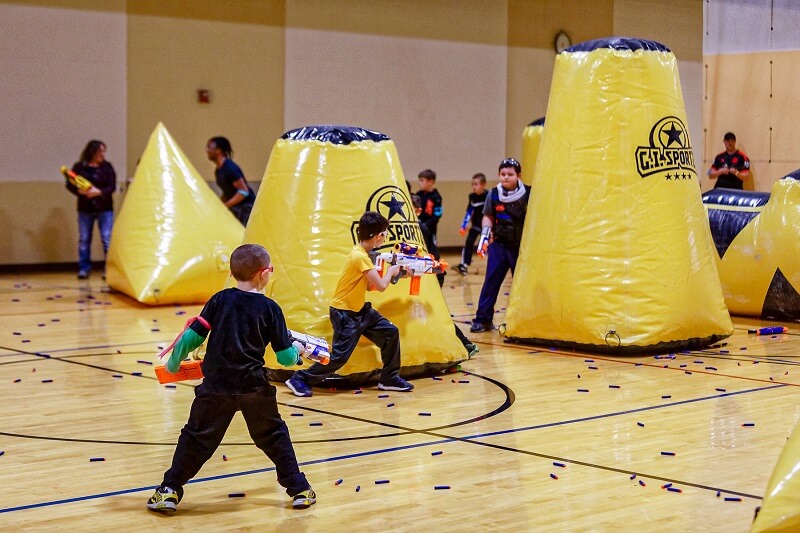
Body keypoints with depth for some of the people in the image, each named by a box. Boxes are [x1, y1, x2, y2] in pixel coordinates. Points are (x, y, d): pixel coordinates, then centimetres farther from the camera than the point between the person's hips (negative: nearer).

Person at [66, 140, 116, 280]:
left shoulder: (107, 167, 1)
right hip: (85, 209, 1)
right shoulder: (79, 167, 1)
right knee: (84, 239, 6)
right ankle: (83, 269, 13)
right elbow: (70, 185, 2)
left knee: (107, 239, -5)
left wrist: (99, 192, -21)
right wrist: (80, 191, -17)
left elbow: (112, 186, -5)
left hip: (104, 208, -1)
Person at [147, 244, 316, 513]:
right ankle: (299, 489, 20)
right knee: (274, 436, 16)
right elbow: (286, 357, 0)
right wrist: (297, 352, 23)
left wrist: (173, 364, 13)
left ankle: (170, 491, 9)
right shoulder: (270, 308, -2)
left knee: (196, 438, 9)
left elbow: (191, 337, -3)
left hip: (216, 387, 0)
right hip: (255, 389, 0)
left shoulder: (220, 300, 0)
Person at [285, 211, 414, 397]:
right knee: (339, 355, -10)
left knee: (390, 333, 6)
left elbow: (370, 285, 10)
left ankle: (389, 379, 17)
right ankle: (299, 379, 3)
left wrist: (390, 276, 3)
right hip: (344, 313, -10)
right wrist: (390, 272, -3)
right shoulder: (361, 257, -24)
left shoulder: (361, 253, 6)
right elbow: (381, 286, -22)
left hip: (359, 309, 10)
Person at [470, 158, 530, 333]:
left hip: (521, 246, -1)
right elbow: (488, 216, 8)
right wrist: (486, 229, -10)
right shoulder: (494, 195, -2)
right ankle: (483, 319, 1)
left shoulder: (527, 195, -6)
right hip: (499, 244, 1)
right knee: (491, 280, -2)